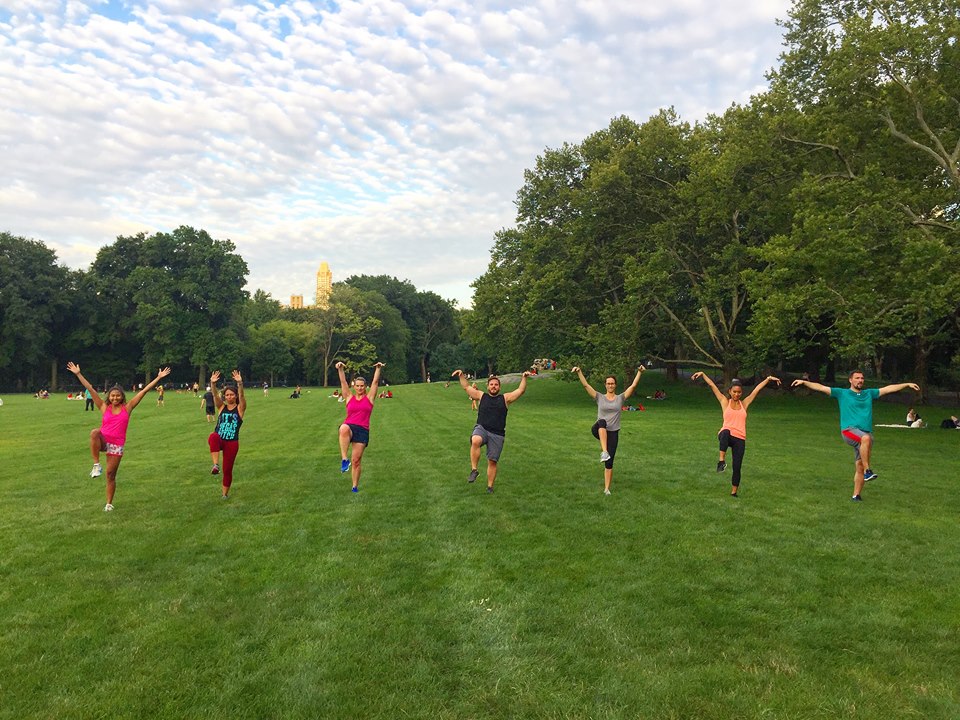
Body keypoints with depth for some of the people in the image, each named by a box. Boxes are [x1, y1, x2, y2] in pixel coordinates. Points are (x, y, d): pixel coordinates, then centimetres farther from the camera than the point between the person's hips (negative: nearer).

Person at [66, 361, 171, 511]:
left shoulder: (127, 408, 0)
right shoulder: (104, 407, 1)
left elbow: (144, 391, -5)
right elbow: (90, 389, -2)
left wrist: (158, 377, -6)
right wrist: (78, 374, -5)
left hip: (117, 445, 0)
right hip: (103, 442, 0)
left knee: (111, 474, 4)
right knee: (94, 433, -35)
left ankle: (109, 503, 20)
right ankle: (96, 465, -24)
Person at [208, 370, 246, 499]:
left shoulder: (240, 408, 0)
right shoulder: (222, 407, 6)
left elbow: (241, 395, -19)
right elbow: (215, 395, -12)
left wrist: (240, 383, -38)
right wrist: (213, 384, -33)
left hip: (232, 443, 0)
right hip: (218, 440, 0)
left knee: (228, 470, 5)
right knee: (213, 437, -38)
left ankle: (225, 494, 25)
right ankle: (216, 465, -43)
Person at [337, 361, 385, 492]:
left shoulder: (369, 398, 11)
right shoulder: (349, 398, 13)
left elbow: (375, 382, 3)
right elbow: (343, 382, 5)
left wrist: (378, 369, -7)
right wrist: (340, 369, -7)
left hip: (362, 431, 0)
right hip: (349, 427, 0)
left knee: (356, 460, 0)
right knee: (344, 429, -40)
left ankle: (355, 486, 15)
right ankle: (344, 459, -38)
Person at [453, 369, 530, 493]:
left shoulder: (505, 398, 11)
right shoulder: (481, 396, 12)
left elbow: (521, 390, 5)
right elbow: (466, 387, 14)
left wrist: (524, 378, -6)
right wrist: (461, 375, 3)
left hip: (497, 434, 1)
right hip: (481, 429, -1)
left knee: (492, 461, 4)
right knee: (475, 441, -36)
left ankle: (490, 486, 18)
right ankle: (474, 470, -25)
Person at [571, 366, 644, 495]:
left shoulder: (621, 398, 6)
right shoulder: (599, 397, 5)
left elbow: (633, 386, -3)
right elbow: (585, 385, -2)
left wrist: (639, 372, -12)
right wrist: (579, 372, -11)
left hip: (613, 433, 1)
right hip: (598, 430, -1)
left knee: (609, 463, 0)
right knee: (602, 422, -39)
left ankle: (606, 488, 11)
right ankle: (604, 452, -49)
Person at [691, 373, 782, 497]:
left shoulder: (744, 404, 16)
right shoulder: (725, 402, 11)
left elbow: (757, 390, 15)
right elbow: (712, 385, 6)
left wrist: (768, 379, 13)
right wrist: (702, 374, 1)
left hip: (740, 439, 3)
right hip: (726, 435, -3)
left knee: (737, 467, -1)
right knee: (726, 432, -41)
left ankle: (734, 492, 15)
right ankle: (721, 461, -38)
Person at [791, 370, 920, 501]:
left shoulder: (869, 393, 20)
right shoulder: (842, 393, 8)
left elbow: (888, 388, 23)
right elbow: (821, 387, 1)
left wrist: (907, 384, 21)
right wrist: (804, 382, -9)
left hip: (866, 433, 4)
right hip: (849, 430, -4)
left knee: (859, 466, 1)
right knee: (866, 438, -37)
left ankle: (856, 495, 9)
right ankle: (867, 471, -32)